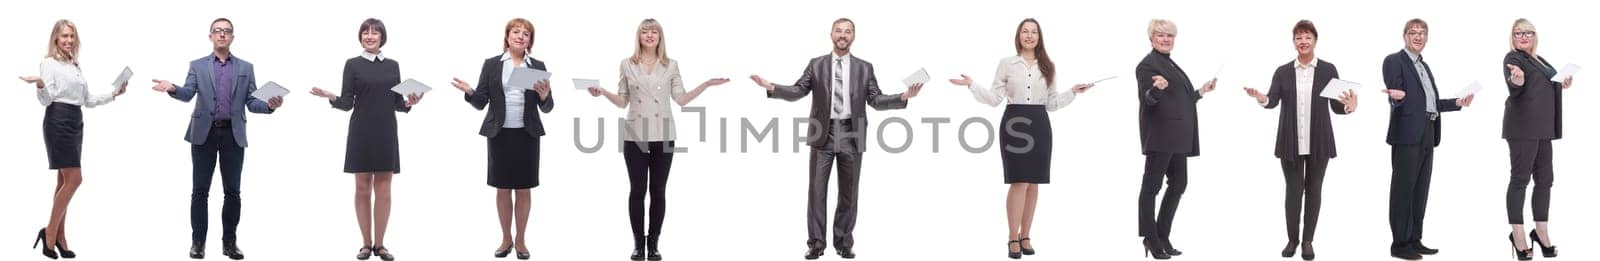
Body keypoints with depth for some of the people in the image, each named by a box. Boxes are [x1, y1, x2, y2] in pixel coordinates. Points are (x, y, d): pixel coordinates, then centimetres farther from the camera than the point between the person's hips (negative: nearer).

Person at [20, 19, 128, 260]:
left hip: (75, 122, 8)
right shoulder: (49, 63, -4)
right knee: (74, 179, -14)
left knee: (64, 181, 7)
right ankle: (50, 232, -6)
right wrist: (40, 85, -32)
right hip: (58, 122, -8)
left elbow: (87, 101, 21)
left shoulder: (76, 66, 18)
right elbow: (46, 100, -12)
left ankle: (58, 238, 10)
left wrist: (113, 95, 15)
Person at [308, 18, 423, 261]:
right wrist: (331, 97, -22)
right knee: (363, 188, 2)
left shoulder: (393, 65, 9)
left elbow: (397, 103, 9)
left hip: (386, 133, 2)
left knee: (383, 189, 2)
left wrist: (409, 103, -11)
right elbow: (347, 103, -3)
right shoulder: (353, 64, 1)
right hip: (361, 132, -2)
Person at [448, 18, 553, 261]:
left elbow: (547, 107, 3)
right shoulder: (492, 64, 3)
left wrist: (544, 96, -18)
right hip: (500, 134, 0)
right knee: (503, 188, 6)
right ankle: (506, 238, 19)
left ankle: (521, 240, 16)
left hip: (527, 134, 0)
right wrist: (469, 92, -18)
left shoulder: (538, 66, 4)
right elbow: (481, 102, 2)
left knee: (524, 189, 5)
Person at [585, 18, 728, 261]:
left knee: (658, 191, 4)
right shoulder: (627, 65, 5)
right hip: (635, 136, 0)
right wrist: (603, 93, -10)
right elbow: (622, 101, 7)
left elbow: (681, 99, 4)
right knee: (637, 190, 1)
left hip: (663, 136, 0)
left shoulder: (670, 65, 5)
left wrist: (706, 85, -4)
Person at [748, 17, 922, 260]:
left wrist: (904, 97, -11)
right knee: (817, 190, -1)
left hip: (851, 134, 1)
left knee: (849, 192, 5)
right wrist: (771, 87, -14)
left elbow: (877, 100, 4)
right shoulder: (816, 65, 7)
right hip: (823, 133, -1)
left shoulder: (865, 68, 9)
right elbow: (797, 91, 2)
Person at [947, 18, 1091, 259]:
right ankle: (1013, 239, -1)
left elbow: (1051, 103, 13)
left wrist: (1072, 92, 5)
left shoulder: (1047, 67, 11)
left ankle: (1025, 236, 15)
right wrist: (971, 85, -8)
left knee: (1033, 184, 5)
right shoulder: (1007, 64, 4)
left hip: (1039, 125, 3)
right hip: (1014, 123, -3)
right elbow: (995, 99, 2)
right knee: (1019, 183, -9)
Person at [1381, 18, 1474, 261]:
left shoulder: (1425, 67, 21)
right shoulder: (1394, 61, -3)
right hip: (1407, 134, -8)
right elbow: (1396, 100, -13)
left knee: (1420, 189, 10)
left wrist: (1457, 103, 14)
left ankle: (1414, 240, 16)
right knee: (1403, 188, -5)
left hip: (1427, 135, 8)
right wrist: (1397, 97, -35)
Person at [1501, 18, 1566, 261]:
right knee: (1520, 178, -5)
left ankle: (1541, 232, 17)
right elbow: (1514, 90, -25)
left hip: (1542, 128, 8)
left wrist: (1560, 85, 11)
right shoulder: (1514, 58, -8)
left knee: (1544, 178, 10)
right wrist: (1516, 80, -47)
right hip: (1523, 127, -8)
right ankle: (1518, 236, -3)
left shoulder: (1539, 60, 16)